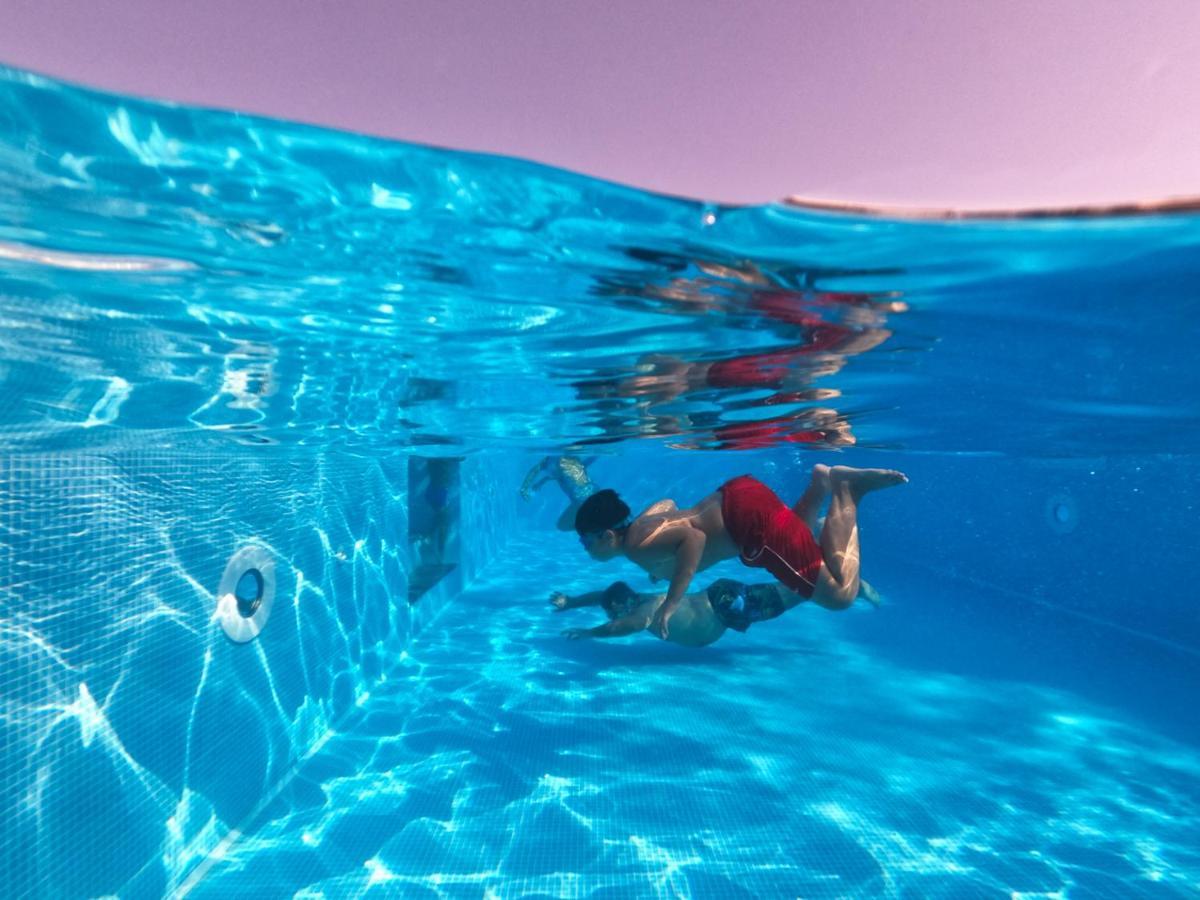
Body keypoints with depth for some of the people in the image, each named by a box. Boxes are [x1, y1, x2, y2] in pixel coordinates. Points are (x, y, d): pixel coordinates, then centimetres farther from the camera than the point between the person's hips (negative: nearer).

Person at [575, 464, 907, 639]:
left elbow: (693, 537, -34)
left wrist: (672, 601, -30)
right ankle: (821, 484, 19)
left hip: (751, 517, -10)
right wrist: (664, 565, 33)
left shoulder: (640, 547, -16)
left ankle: (844, 492, 0)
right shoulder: (641, 523, 12)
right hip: (737, 495, 10)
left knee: (840, 595, -4)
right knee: (796, 547, 37)